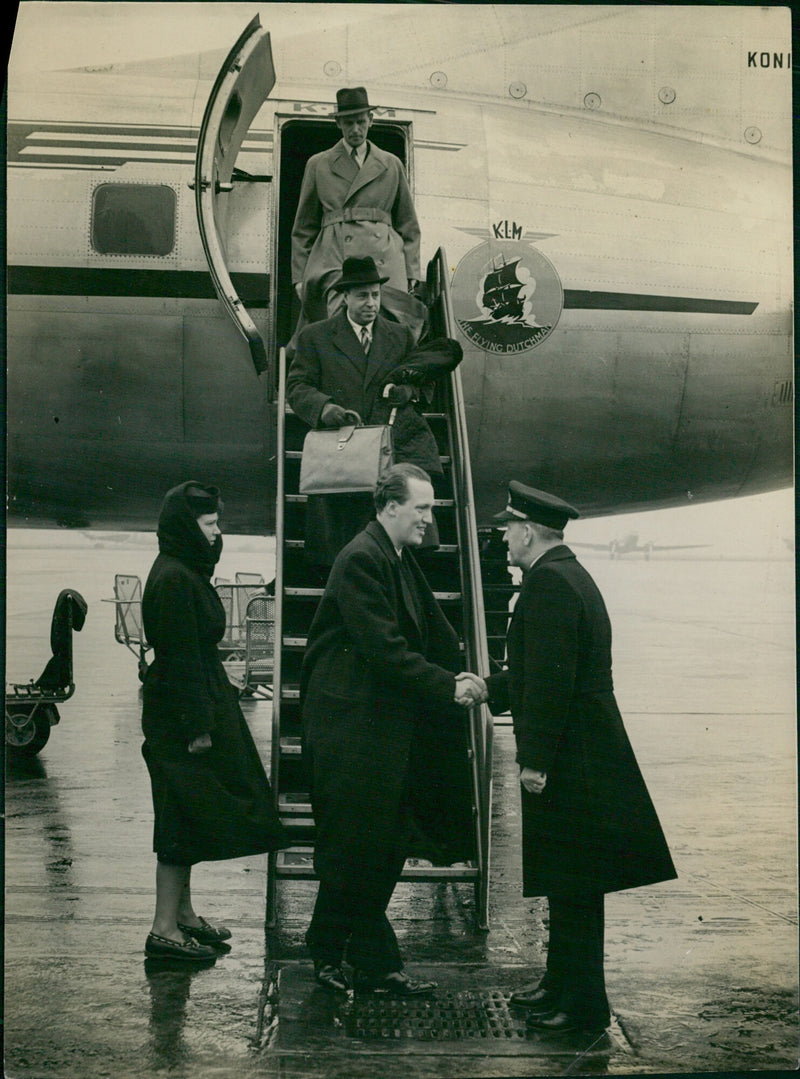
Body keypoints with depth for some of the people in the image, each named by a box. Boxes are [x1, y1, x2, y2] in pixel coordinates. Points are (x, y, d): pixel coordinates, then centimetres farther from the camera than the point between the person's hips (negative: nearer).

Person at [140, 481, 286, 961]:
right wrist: (197, 726, -20)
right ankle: (165, 930, 1)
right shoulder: (174, 579, -18)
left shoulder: (186, 572, 13)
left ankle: (184, 915, 25)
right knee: (184, 818, -5)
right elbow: (181, 657, -21)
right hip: (181, 717, -10)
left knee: (187, 819, 15)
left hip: (200, 708, 10)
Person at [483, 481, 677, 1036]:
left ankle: (583, 1006, 7)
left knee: (574, 885, -2)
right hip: (581, 756, 10)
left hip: (568, 761, -10)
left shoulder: (548, 582, -17)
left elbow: (550, 678, -24)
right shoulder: (571, 575, 15)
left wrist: (536, 758, -22)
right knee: (569, 882, 18)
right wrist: (489, 689, 29)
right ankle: (563, 982, 30)